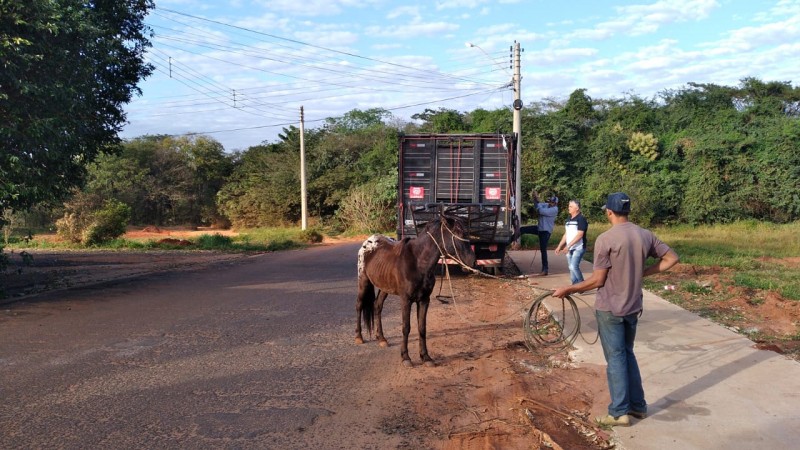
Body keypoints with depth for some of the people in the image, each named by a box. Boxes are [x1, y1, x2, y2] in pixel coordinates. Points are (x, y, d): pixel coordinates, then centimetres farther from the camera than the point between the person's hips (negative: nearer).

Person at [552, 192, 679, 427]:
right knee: (628, 354, 19)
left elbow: (597, 280, -17)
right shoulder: (646, 235, 0)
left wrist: (568, 290, -6)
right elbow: (671, 258, 7)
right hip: (633, 307, 6)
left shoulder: (605, 239, -18)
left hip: (609, 308, -6)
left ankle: (619, 412, 9)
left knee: (615, 358, 3)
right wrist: (643, 272, 10)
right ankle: (638, 405, 26)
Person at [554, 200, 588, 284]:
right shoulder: (568, 219, 13)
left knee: (573, 266, -17)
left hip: (578, 248, -8)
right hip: (569, 248, 8)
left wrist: (568, 245, -22)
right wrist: (559, 246, 13)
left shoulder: (581, 219, -11)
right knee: (571, 268, 9)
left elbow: (579, 235, -18)